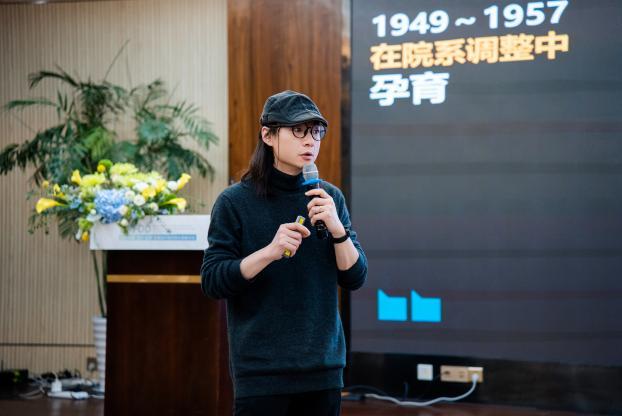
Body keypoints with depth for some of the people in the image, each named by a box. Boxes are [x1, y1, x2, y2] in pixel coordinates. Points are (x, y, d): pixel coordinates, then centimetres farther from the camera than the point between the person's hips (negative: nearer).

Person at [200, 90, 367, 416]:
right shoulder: (235, 202, -5)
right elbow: (211, 282, -9)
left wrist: (337, 229, -14)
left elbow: (355, 278, 3)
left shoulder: (330, 198, 5)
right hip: (261, 370, -3)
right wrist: (269, 252, -23)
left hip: (323, 367, 4)